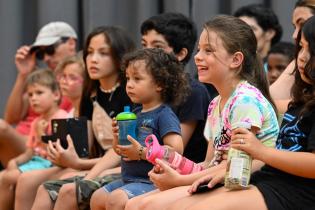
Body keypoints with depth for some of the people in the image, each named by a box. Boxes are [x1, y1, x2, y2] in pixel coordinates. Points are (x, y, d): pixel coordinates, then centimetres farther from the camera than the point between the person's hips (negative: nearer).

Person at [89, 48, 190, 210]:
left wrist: (141, 153, -22)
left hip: (151, 181, -10)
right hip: (128, 179, 10)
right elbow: (120, 151, 20)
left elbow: (176, 150, -25)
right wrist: (117, 137, -2)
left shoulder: (164, 115, -13)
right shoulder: (136, 113, 12)